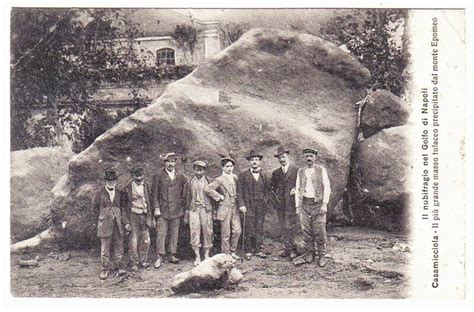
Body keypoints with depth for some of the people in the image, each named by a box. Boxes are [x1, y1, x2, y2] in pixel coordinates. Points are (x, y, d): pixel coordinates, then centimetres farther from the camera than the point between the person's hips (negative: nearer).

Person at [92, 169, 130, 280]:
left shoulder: (118, 193, 6)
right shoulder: (99, 193, -6)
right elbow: (95, 207, 4)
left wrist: (125, 222, 9)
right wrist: (101, 219, 6)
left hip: (117, 224, 4)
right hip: (105, 224, -4)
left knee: (119, 246, 10)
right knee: (105, 248, 3)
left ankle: (118, 266, 26)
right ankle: (105, 268, 17)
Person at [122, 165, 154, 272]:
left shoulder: (147, 185, 6)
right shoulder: (128, 187, -3)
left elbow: (151, 201, 11)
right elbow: (124, 202, 5)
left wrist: (151, 217, 9)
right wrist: (127, 219, -1)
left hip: (145, 215, 3)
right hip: (134, 215, -3)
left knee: (145, 240, 5)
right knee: (134, 240, -1)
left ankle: (143, 261, 17)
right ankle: (134, 263, 9)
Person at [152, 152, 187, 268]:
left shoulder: (180, 176, 9)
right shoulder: (158, 175, 0)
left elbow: (184, 191, 18)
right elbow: (154, 193, -1)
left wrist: (183, 205, 10)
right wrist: (156, 208, -7)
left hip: (176, 210, 3)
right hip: (163, 210, -3)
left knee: (174, 234, 7)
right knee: (161, 234, -5)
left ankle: (173, 255, 15)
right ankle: (160, 257, 1)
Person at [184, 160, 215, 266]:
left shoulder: (209, 181, 6)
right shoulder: (190, 182, 10)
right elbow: (187, 198, 13)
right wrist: (186, 213, 10)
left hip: (206, 209, -1)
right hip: (193, 209, 1)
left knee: (207, 231, 1)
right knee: (194, 231, -3)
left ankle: (207, 255, 13)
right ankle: (197, 256, 5)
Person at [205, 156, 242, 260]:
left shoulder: (235, 178, 10)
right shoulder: (220, 180, -8)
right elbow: (207, 189, -19)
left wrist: (236, 196, 11)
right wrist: (219, 196, -14)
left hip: (234, 208, 6)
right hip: (224, 208, -5)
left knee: (237, 231, 3)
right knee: (226, 234, 1)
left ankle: (233, 252, 21)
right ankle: (226, 254, 14)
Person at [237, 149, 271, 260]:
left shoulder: (264, 176, 13)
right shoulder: (243, 175, 2)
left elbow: (268, 189, 23)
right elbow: (239, 191, -2)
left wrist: (265, 199, 10)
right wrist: (241, 204, -11)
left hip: (261, 205, 3)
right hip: (248, 205, -3)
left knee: (259, 228, 5)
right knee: (249, 229, -5)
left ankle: (258, 250, 12)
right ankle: (248, 251, 3)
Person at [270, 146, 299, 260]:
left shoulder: (296, 170, -2)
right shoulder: (275, 173, 13)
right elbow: (273, 187, 23)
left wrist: (296, 190, -11)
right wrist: (275, 196, 8)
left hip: (292, 203, -5)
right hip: (280, 204, 5)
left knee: (291, 227, -7)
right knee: (284, 228, 7)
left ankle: (291, 249, 3)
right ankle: (289, 248, 14)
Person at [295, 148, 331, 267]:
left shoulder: (321, 170, 3)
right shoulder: (300, 171, 11)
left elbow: (327, 187, -2)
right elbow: (297, 189, 12)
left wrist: (325, 204, -11)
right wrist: (297, 206, 5)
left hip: (318, 203, -3)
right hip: (305, 203, 3)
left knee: (319, 230, -5)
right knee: (307, 230, 4)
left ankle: (322, 255, 5)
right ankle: (310, 253, 17)